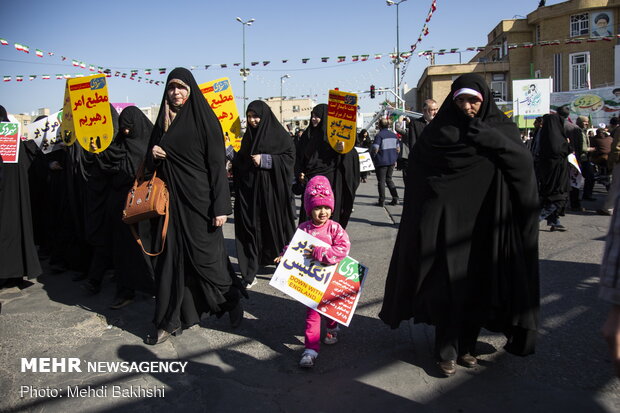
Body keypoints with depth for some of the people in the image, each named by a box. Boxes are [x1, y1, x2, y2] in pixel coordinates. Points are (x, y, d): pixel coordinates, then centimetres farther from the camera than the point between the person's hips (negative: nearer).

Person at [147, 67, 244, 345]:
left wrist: (220, 207, -16)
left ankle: (231, 299, 26)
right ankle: (171, 320, 15)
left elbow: (217, 163, -10)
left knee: (206, 255, 1)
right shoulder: (163, 121, 12)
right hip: (172, 200, 5)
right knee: (172, 257, 6)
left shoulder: (204, 119, -5)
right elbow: (153, 165, 20)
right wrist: (153, 154, -5)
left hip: (199, 199, -5)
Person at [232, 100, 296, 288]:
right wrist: (236, 160, 2)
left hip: (272, 189, -4)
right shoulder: (247, 136, 15)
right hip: (249, 189, 4)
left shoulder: (279, 135, -2)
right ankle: (249, 272, 3)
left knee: (275, 226, 2)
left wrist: (265, 160, -15)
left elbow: (290, 157, -8)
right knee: (250, 228, -1)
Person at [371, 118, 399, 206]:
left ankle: (381, 201, 4)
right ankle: (395, 198, 10)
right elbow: (397, 148, 13)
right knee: (389, 179, 18)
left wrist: (372, 157, -1)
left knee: (381, 181, 2)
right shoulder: (394, 135, 8)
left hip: (381, 162, -6)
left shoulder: (379, 135, -14)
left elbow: (375, 149, -19)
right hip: (392, 161, 6)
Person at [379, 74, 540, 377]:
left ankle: (467, 345, 26)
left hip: (483, 223, 2)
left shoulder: (501, 130, 5)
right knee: (446, 284, -2)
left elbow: (523, 162, -9)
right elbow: (419, 176, -2)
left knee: (477, 284, 8)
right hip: (446, 223, -1)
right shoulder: (439, 131, 2)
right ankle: (447, 351, 12)